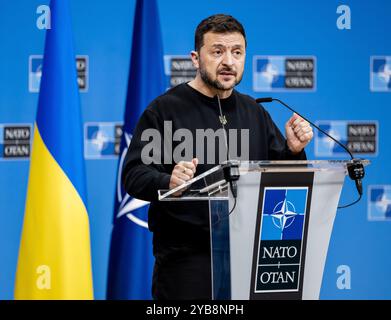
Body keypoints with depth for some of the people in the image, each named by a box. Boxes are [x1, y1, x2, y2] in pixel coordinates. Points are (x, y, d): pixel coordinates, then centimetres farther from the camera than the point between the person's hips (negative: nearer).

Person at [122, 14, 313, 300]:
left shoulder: (254, 112, 14)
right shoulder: (164, 110, -3)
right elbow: (134, 176, -11)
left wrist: (294, 150, -5)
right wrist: (169, 182, -31)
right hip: (186, 257, -5)